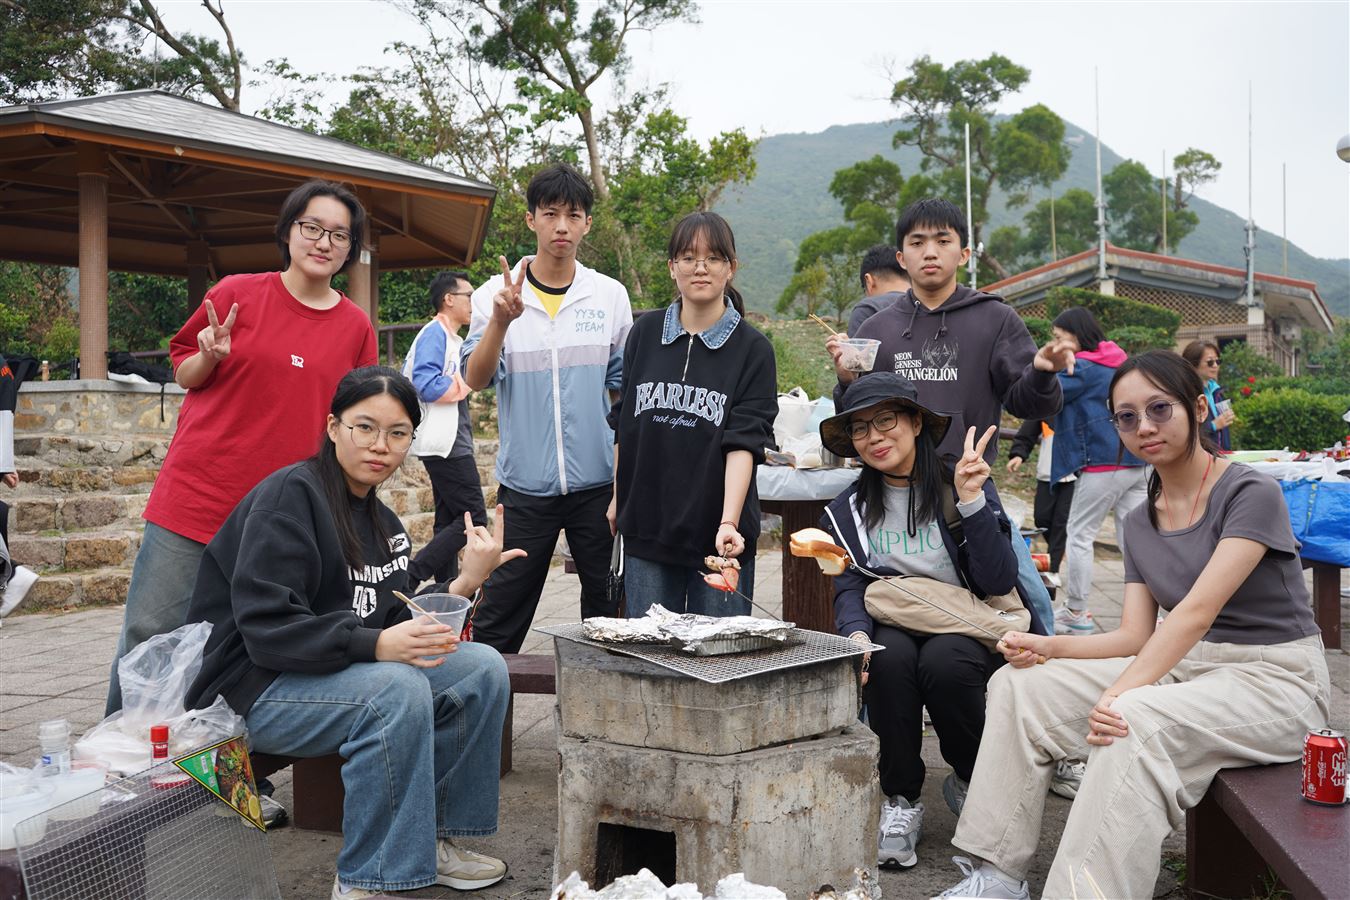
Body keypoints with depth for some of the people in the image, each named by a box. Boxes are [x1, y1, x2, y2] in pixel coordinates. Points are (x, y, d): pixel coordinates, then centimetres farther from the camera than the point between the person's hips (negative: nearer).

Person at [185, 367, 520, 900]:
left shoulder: (382, 524, 12)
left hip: (348, 672, 8)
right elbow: (265, 627, -24)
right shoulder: (290, 495, -15)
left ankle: (431, 837, 6)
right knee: (397, 690, -33)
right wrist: (375, 644, -33)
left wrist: (464, 583, -8)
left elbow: (396, 625, 4)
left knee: (483, 669, -7)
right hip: (250, 689, -8)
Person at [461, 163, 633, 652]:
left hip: (597, 482, 2)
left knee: (610, 613, 9)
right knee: (498, 617, 3)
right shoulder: (497, 294, 1)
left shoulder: (610, 295, 4)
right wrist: (500, 322, -27)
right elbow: (475, 378, -10)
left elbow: (628, 388, 9)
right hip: (525, 483, -1)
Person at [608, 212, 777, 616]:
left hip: (718, 536, -2)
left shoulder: (752, 348, -3)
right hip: (646, 528, 3)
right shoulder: (645, 334, 7)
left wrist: (729, 522, -21)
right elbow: (622, 423, 14)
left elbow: (744, 441, -11)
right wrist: (618, 495, 11)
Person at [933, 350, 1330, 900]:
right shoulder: (1140, 524, 11)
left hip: (1273, 682, -7)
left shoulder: (1252, 494, -11)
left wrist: (1121, 693, -33)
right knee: (1019, 685, -8)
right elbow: (1137, 636, 5)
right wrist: (1049, 647, -12)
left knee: (1138, 721, -37)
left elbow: (1197, 611, -23)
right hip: (1182, 669, 7)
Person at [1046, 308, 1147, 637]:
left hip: (1102, 464, -8)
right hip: (1137, 463, 8)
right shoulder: (1120, 363, 17)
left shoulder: (1084, 367, -9)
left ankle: (1075, 614, 7)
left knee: (1079, 536, 3)